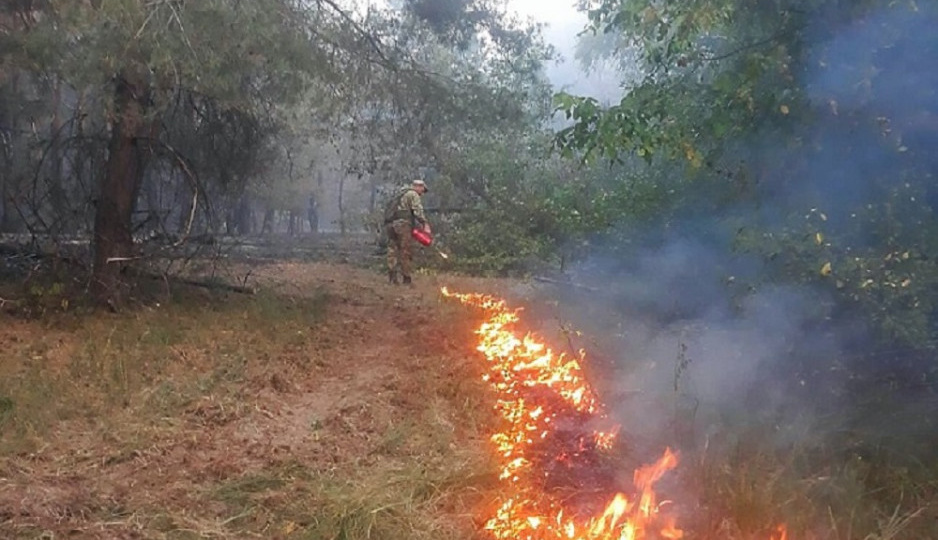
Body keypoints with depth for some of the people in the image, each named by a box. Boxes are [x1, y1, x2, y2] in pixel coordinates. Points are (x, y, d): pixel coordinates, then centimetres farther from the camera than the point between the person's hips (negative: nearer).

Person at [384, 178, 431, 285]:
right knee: (406, 252, -4)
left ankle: (392, 277, -1)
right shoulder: (413, 194, 3)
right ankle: (406, 278, -4)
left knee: (393, 250, 6)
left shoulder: (401, 193, 29)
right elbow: (418, 211, -12)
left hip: (390, 223, 8)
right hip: (402, 224, -8)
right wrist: (425, 225, -17)